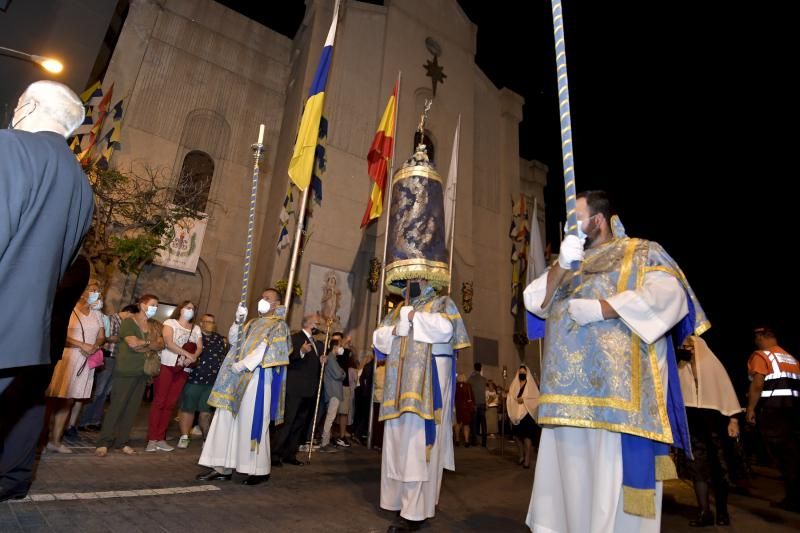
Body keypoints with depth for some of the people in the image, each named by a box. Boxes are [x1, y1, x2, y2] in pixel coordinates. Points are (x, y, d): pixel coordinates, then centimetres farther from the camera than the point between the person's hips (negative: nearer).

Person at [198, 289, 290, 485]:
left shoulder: (279, 325, -4)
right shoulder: (253, 323, 19)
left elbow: (268, 349, -16)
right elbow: (233, 340, 15)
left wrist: (243, 364, -20)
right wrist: (238, 321, -2)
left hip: (258, 378, -7)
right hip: (240, 377, 8)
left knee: (252, 423, -4)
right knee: (227, 420, 6)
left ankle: (259, 470, 8)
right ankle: (223, 468, 14)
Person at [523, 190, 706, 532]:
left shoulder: (641, 253, 7)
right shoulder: (567, 265, 21)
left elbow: (668, 293, -12)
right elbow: (535, 302, 8)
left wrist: (602, 309, -17)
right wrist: (561, 266, -7)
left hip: (615, 386, -5)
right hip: (570, 387, 5)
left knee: (613, 471, -4)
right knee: (570, 470, 7)